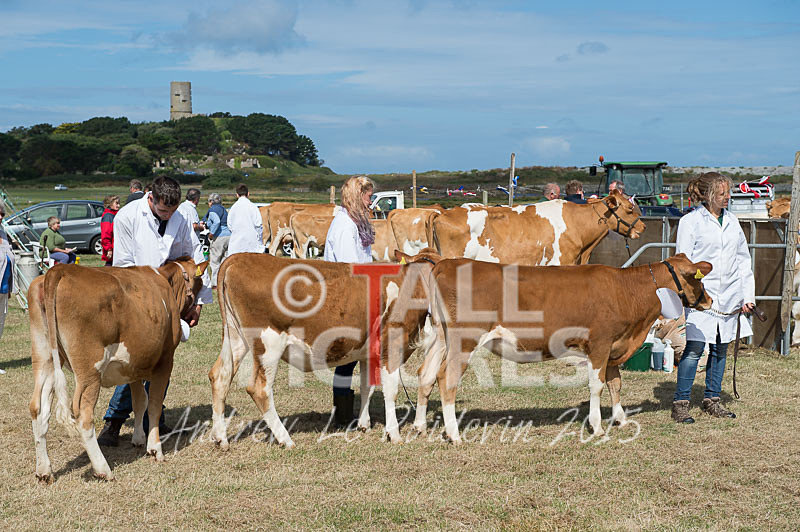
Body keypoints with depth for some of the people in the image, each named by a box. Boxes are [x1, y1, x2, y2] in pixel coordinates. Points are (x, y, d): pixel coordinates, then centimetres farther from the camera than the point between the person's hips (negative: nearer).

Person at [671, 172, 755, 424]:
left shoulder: (732, 221, 14)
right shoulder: (690, 222, -3)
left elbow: (743, 260, 18)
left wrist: (748, 295, 12)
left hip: (729, 297, 6)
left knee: (720, 348, 9)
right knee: (694, 348, -10)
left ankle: (711, 400, 20)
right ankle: (680, 403, -3)